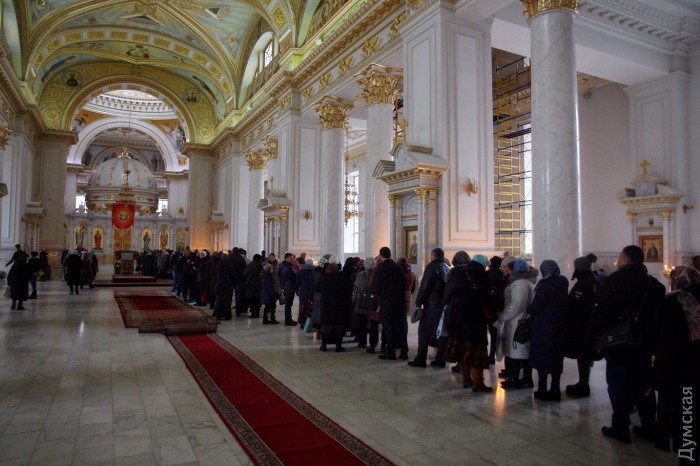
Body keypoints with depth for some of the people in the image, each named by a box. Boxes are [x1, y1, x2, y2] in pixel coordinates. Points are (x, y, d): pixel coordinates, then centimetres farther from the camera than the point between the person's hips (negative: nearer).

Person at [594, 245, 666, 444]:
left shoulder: (616, 279, -15)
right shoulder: (653, 283, 8)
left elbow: (604, 311, -21)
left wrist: (596, 333, -9)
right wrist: (653, 339, 19)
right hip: (645, 344, 7)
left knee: (619, 387, 3)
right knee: (644, 386, 16)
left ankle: (620, 428, 8)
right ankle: (648, 427, 24)